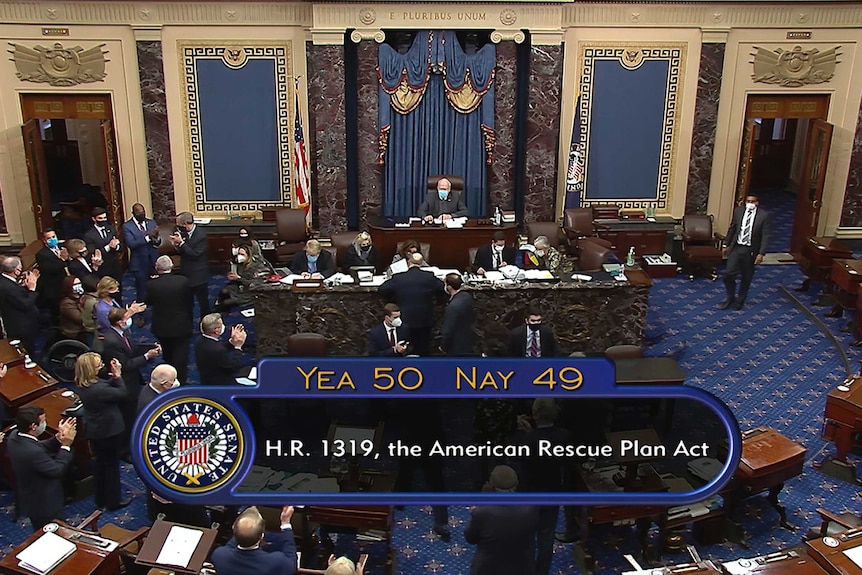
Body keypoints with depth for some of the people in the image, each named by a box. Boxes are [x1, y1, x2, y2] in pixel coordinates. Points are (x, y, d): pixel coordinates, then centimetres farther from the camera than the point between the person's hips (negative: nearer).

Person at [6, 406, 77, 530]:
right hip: (45, 505, -9)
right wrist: (66, 445, -20)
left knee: (40, 535, 30)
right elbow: (58, 470, -26)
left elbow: (41, 447, 0)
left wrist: (58, 438, -13)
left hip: (31, 499, 9)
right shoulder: (32, 452, -39)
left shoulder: (14, 436, -12)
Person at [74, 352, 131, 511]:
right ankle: (113, 501, 25)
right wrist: (118, 375, -15)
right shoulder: (97, 389, -34)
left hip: (94, 431, 9)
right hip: (109, 431, -9)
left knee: (99, 463, 23)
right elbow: (122, 394, -24)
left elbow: (107, 388, 3)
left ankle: (101, 500, 38)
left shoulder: (83, 385, -6)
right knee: (111, 465, 10)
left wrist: (114, 377, -11)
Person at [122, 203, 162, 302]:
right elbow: (131, 244, -19)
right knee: (142, 293, 2)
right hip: (139, 264, -4)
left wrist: (156, 237, -20)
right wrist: (148, 236, -29)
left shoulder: (152, 222, 7)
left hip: (154, 261, 4)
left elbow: (158, 243, 4)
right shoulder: (127, 226, -6)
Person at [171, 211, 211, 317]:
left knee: (203, 302, 8)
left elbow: (194, 254, -25)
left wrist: (181, 243, -24)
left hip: (198, 275, -7)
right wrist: (176, 245, -11)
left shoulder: (201, 235, -20)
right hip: (186, 274, 7)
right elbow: (184, 253, 8)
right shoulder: (185, 233, 1)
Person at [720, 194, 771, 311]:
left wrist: (761, 253, -15)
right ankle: (731, 297, 21)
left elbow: (765, 236, -10)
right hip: (736, 248, 2)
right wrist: (725, 244, 10)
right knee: (728, 274, -3)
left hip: (751, 251, -2)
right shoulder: (738, 210, 0)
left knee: (746, 278, 11)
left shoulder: (764, 215, -10)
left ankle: (740, 300, 30)